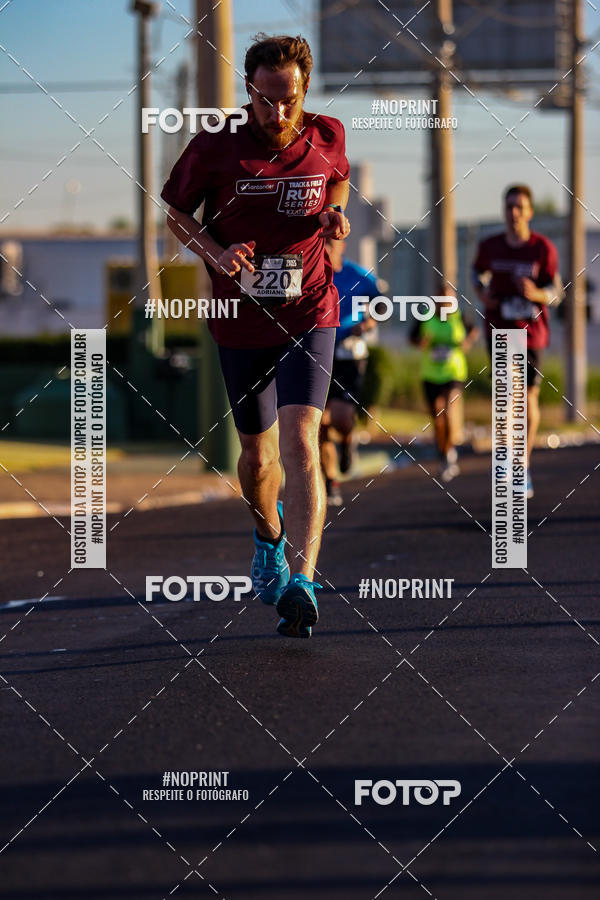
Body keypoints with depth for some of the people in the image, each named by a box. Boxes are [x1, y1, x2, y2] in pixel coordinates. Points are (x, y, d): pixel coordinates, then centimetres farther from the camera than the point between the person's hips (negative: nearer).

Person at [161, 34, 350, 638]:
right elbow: (176, 214, 6)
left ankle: (301, 583, -27)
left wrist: (336, 215, -4)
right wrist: (216, 252, -14)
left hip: (308, 315, -1)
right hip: (241, 320, 1)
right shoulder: (214, 148, -9)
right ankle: (268, 536, 46)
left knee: (299, 442, -19)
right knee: (257, 452, 12)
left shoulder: (326, 137, -4)